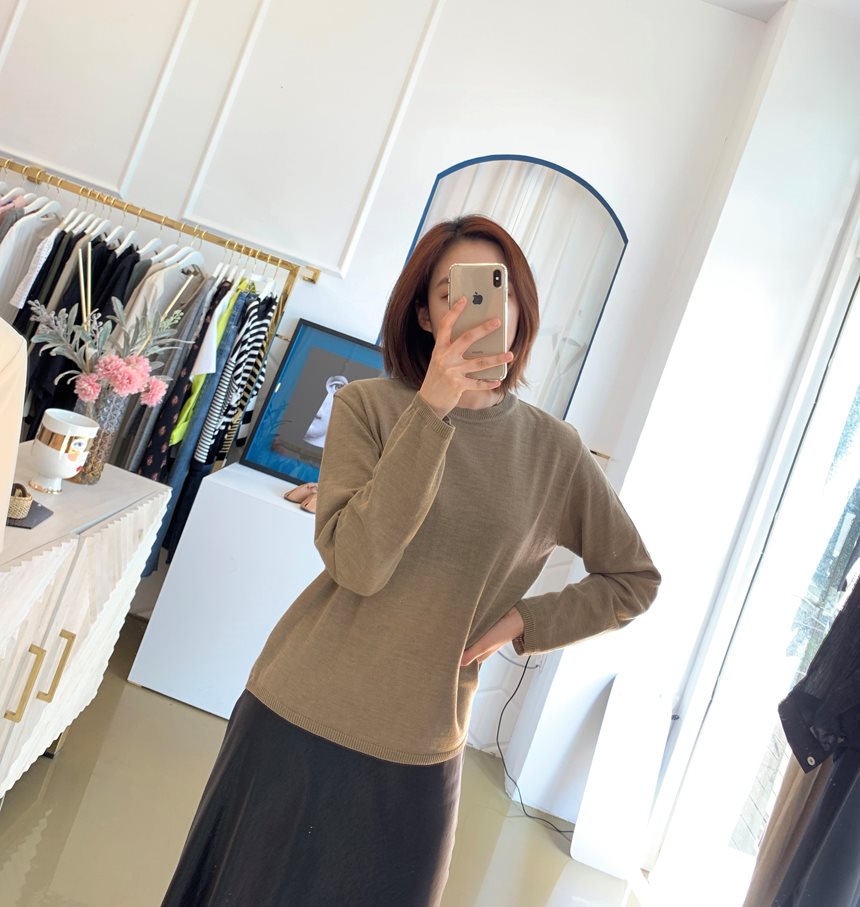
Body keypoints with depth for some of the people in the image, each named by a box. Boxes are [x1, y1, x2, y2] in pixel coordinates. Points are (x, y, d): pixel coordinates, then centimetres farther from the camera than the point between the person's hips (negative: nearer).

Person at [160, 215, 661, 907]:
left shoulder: (556, 451, -3)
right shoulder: (369, 406, -10)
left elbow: (634, 580, 7)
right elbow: (357, 563, -22)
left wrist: (524, 621, -6)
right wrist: (432, 408, -27)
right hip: (299, 720, -1)